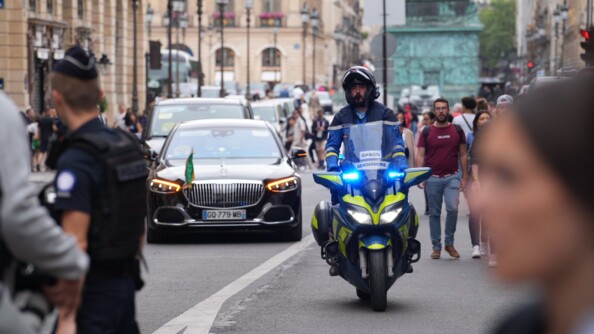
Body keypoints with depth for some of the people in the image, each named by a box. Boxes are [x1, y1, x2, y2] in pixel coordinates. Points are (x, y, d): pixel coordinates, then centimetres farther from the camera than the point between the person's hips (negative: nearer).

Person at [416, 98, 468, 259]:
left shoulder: (457, 131, 6)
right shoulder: (427, 132, 4)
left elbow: (463, 155, 9)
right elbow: (420, 155, 1)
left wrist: (464, 177, 3)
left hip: (452, 177, 0)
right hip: (433, 178, 0)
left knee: (453, 208, -16)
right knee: (434, 213, 5)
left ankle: (449, 243, 1)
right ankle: (436, 247, 12)